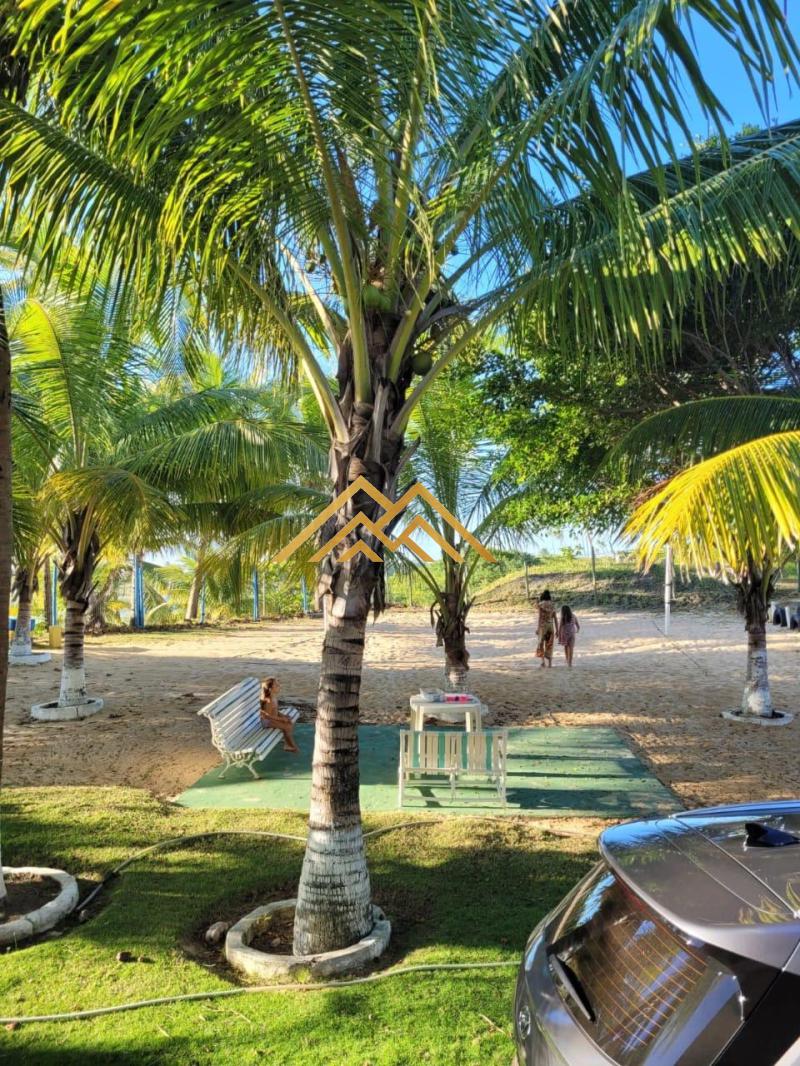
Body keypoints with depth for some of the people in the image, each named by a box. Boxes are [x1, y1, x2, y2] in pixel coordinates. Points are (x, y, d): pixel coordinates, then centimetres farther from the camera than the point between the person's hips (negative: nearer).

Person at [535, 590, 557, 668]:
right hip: (550, 625, 4)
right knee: (549, 645, 9)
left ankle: (543, 660, -9)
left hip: (542, 625, -4)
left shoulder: (541, 604, -8)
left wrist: (537, 628, -11)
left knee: (541, 644, 8)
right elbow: (555, 618, 5)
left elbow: (540, 617, -13)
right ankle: (550, 663, 5)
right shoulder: (553, 605, 6)